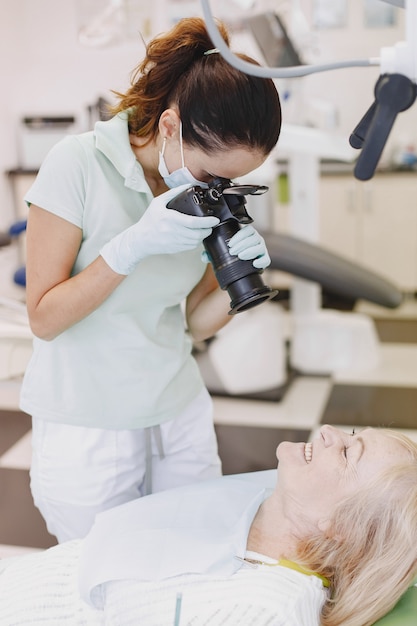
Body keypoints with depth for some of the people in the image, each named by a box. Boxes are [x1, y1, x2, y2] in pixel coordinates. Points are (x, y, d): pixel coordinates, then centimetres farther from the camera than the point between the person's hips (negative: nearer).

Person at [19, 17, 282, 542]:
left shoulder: (209, 192, -1)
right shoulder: (79, 165, -15)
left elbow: (197, 323, 3)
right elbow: (44, 318, -15)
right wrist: (135, 245, -25)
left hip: (180, 415, 4)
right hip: (88, 428, -4)